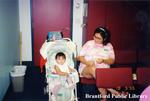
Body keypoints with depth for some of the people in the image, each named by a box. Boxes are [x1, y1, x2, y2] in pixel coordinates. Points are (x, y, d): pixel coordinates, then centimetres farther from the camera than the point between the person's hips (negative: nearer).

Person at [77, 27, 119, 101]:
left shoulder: (109, 46, 11)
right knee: (92, 68, -37)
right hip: (86, 69, 0)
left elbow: (112, 61, 6)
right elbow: (79, 57, 5)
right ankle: (109, 88, -37)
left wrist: (103, 60, -16)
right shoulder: (89, 43, 9)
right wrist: (87, 62, -16)